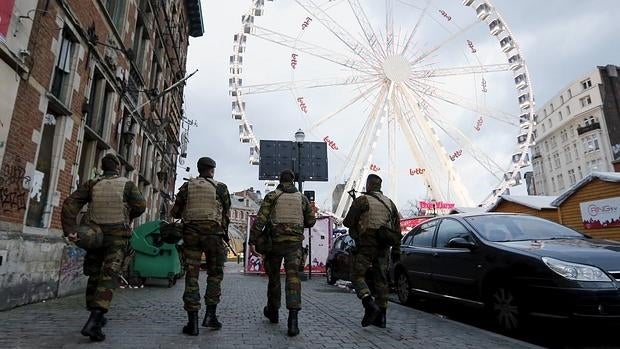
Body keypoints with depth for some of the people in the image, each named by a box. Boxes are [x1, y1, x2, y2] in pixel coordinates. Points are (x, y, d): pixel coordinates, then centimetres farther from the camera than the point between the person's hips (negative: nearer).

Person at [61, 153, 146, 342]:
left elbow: (70, 204, -6)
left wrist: (70, 230, -12)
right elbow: (140, 205, -8)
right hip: (117, 236, -3)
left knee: (94, 275, 17)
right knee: (108, 277, -6)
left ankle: (96, 317, 29)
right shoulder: (127, 184, 0)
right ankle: (94, 321, -20)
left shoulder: (92, 184, 5)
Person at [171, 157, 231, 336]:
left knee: (192, 275, 5)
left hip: (191, 233, 2)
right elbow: (227, 214, 7)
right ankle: (210, 314, 7)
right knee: (215, 274, 12)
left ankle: (192, 322, 4)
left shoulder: (187, 186, 8)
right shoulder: (220, 187, 3)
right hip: (214, 233, -1)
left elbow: (175, 213, 10)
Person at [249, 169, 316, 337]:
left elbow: (260, 219, -9)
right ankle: (293, 319, -18)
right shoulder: (302, 198, 8)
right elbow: (311, 221, 13)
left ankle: (273, 311, 33)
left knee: (274, 276, 16)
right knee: (293, 276, -5)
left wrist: (252, 241, -10)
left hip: (275, 241, 0)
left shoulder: (271, 196, 0)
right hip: (295, 242, 1)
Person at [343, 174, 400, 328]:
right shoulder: (389, 202, 12)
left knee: (357, 275, 2)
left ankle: (370, 305, -17)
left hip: (366, 246, -6)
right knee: (381, 279, 11)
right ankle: (381, 317, 14)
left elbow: (348, 222, -8)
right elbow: (397, 227, 13)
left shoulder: (362, 200, -7)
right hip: (383, 247, 6)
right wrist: (396, 249, 17)